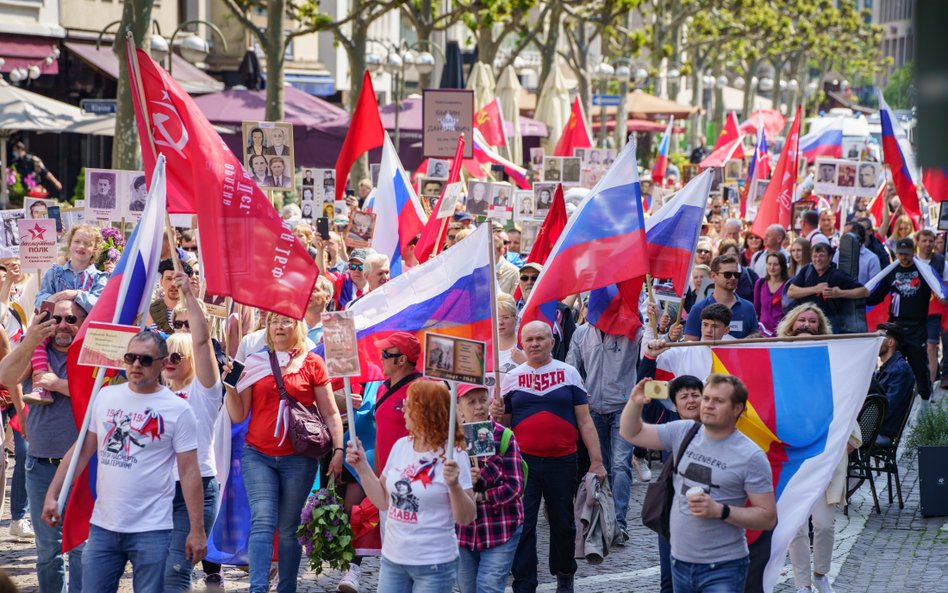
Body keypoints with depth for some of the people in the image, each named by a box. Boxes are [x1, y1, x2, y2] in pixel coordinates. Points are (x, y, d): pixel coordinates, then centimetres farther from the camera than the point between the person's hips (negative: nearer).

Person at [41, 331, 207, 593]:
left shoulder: (177, 410, -3)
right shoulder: (105, 397, 8)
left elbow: (189, 472, -4)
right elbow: (81, 451, 13)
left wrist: (197, 530, -7)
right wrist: (52, 495, 6)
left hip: (151, 530, -4)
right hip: (102, 526, 4)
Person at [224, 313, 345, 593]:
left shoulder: (312, 364, 5)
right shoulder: (255, 363, 8)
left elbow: (330, 412, 6)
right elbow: (238, 415, 7)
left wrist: (338, 449, -3)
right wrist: (230, 386, -9)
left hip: (298, 459, 0)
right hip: (257, 456, 1)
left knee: (288, 528, 4)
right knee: (263, 522, -13)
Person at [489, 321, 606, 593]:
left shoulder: (569, 373, 4)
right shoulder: (511, 378, 6)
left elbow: (584, 420, 3)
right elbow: (505, 423, 12)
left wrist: (596, 461, -2)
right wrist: (498, 415, -11)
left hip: (562, 461, 0)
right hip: (524, 461, 0)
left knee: (563, 524, 11)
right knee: (523, 526, -5)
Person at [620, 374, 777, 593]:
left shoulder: (750, 456, -10)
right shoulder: (685, 432, 5)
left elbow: (768, 518, -10)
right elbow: (632, 433, 11)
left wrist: (720, 511, -20)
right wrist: (635, 403, -9)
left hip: (722, 568, -5)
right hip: (680, 563, 5)